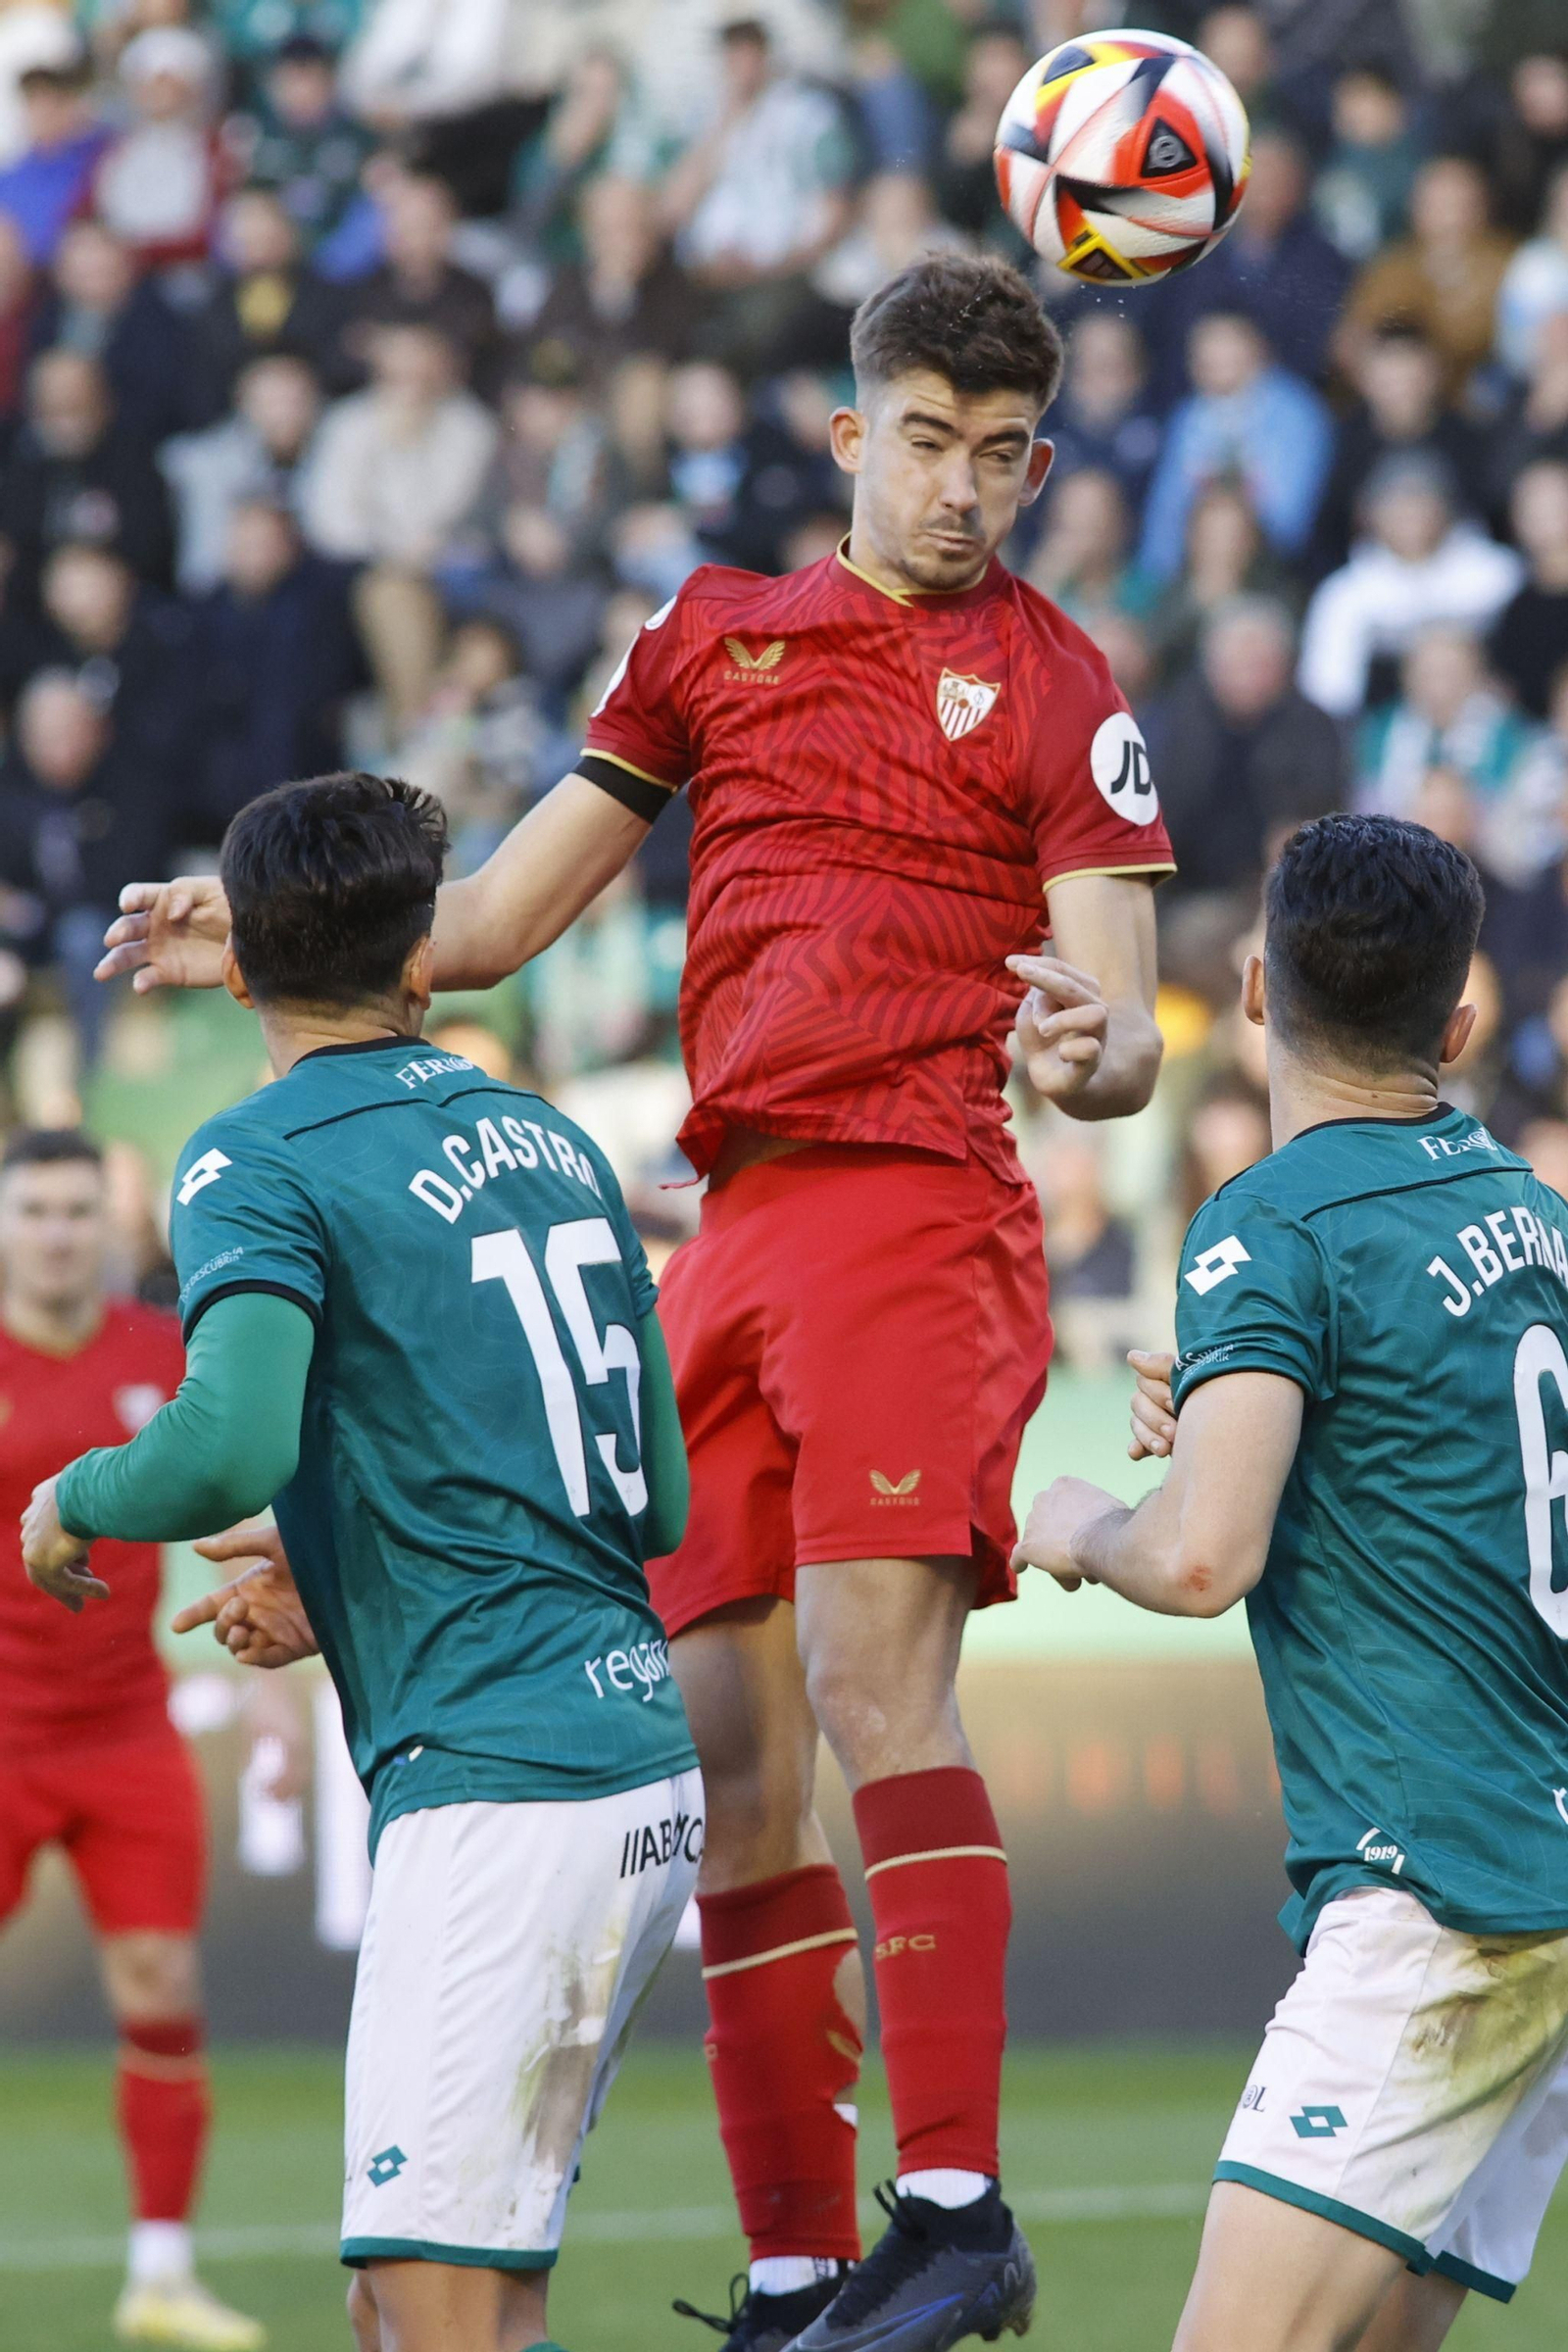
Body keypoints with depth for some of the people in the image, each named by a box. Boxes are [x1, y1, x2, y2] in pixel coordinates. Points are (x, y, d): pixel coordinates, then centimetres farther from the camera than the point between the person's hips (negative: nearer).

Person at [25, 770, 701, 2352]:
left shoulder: (258, 1165, -6)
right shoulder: (549, 1143, 16)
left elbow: (232, 1446, -22)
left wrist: (72, 1501, 0)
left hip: (495, 1788, -8)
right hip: (645, 1765, 8)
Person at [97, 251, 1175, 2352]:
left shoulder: (1059, 693, 5)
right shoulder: (716, 629, 18)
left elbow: (1124, 1034, -2)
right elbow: (499, 917, 21)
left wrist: (1091, 1051, -26)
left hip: (919, 1203, -5)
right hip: (735, 1224, 5)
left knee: (874, 1671, -21)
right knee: (731, 1755, 1)